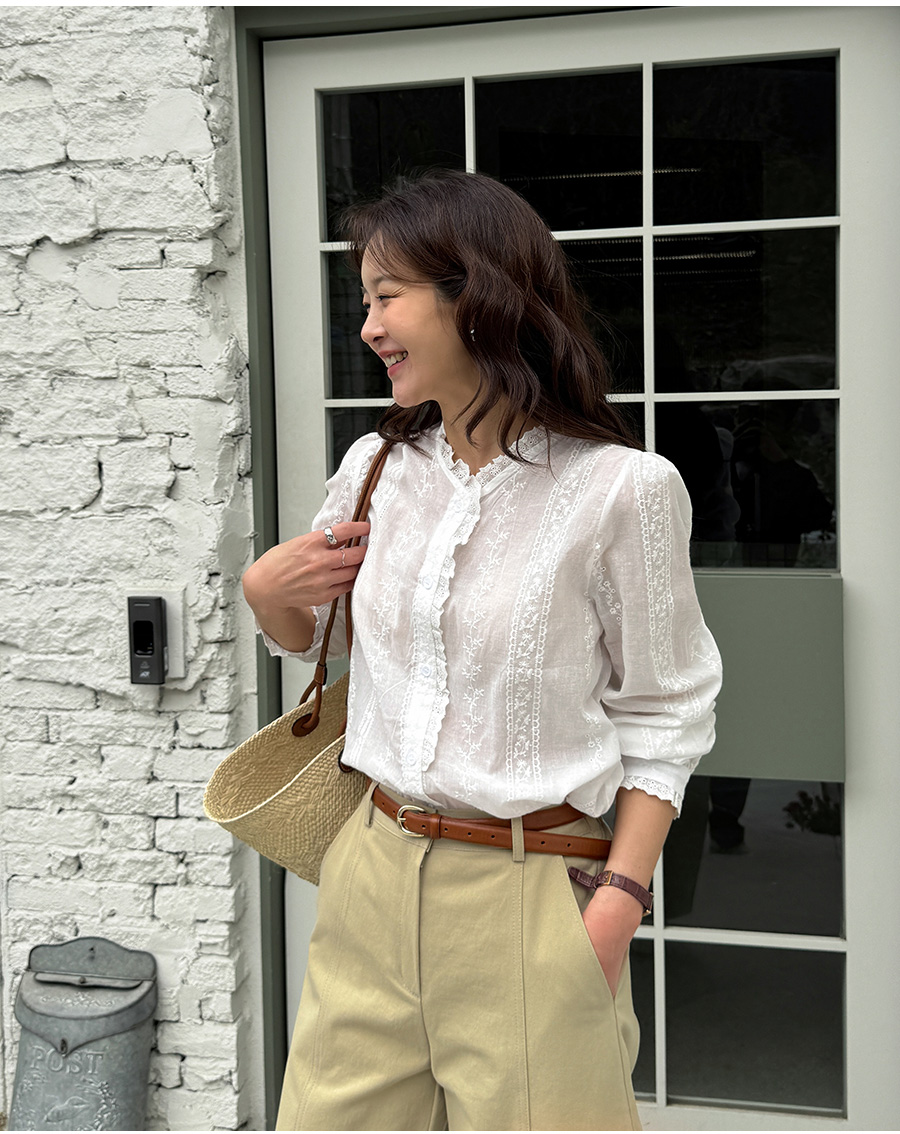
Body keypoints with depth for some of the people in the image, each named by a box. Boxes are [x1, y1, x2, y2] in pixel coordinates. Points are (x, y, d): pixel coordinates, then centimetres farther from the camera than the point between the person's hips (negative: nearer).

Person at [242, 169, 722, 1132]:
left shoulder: (623, 489, -11)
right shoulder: (375, 468, 5)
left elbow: (664, 711, -4)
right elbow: (305, 637, 21)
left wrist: (621, 896, -12)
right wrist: (265, 591, 0)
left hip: (529, 897, -5)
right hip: (374, 876, 5)